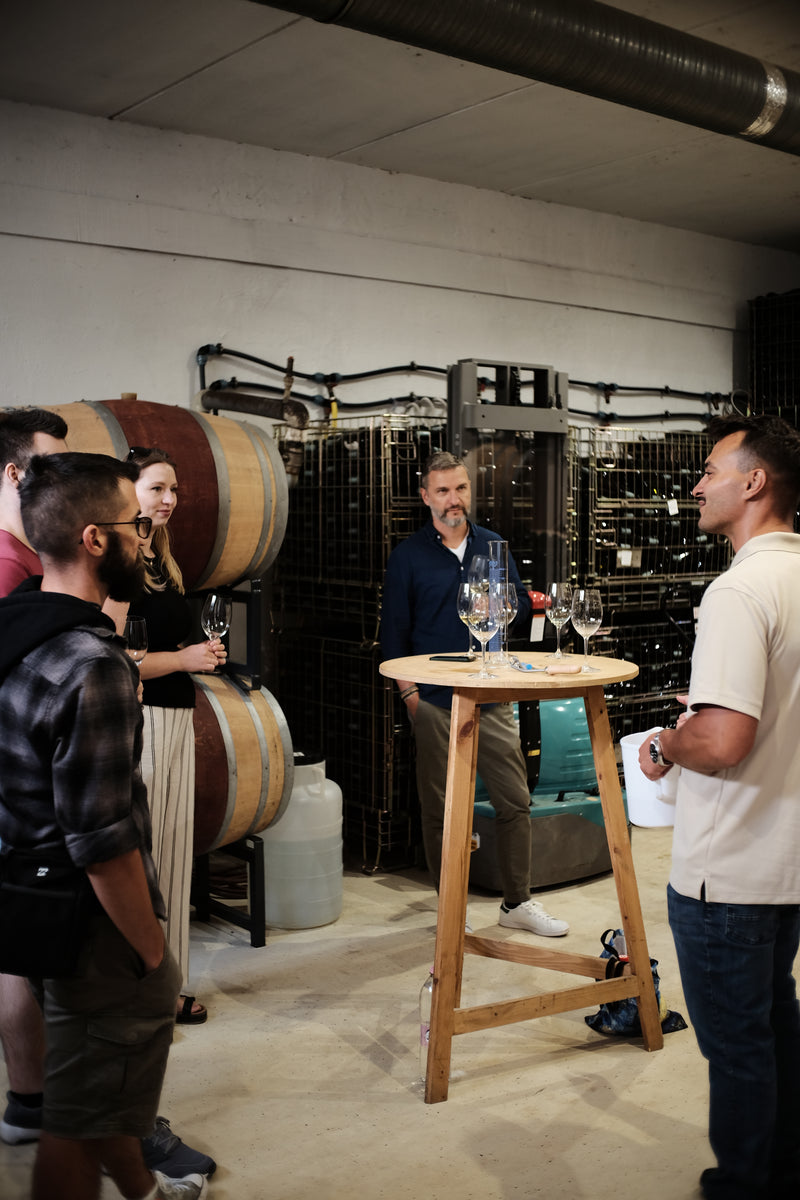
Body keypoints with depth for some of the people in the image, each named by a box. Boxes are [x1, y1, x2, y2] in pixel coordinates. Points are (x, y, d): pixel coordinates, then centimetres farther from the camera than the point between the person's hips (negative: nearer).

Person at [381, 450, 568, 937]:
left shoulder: (493, 546, 10)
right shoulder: (408, 555, 1)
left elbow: (523, 604, 16)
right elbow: (394, 630, 2)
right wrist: (408, 690, -4)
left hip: (492, 696, 3)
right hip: (435, 701, -3)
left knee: (516, 802, 6)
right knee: (440, 811, 5)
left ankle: (518, 902, 21)